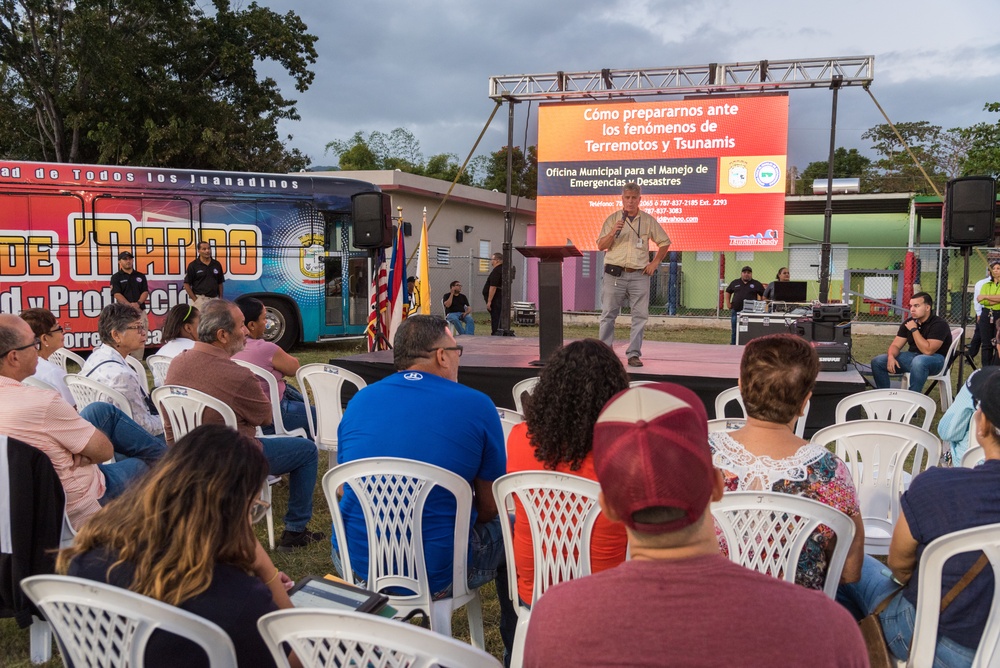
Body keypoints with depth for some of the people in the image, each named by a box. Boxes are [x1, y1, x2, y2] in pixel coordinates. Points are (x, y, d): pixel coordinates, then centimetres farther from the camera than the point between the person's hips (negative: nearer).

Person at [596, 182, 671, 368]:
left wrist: (655, 263, 7)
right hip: (614, 273, -1)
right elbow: (601, 246, 3)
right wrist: (613, 232, -14)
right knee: (608, 314, 0)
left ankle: (634, 354, 5)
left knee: (640, 315, -1)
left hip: (639, 275, 1)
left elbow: (665, 242, 17)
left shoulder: (648, 220, 9)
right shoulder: (612, 219, 7)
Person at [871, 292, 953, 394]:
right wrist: (891, 357, -20)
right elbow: (896, 345, 3)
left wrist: (914, 330, -22)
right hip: (912, 356, 7)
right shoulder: (908, 322, 3)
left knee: (918, 361, -42)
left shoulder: (939, 324, -17)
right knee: (877, 362, -9)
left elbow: (927, 350, -28)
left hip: (935, 359, -7)